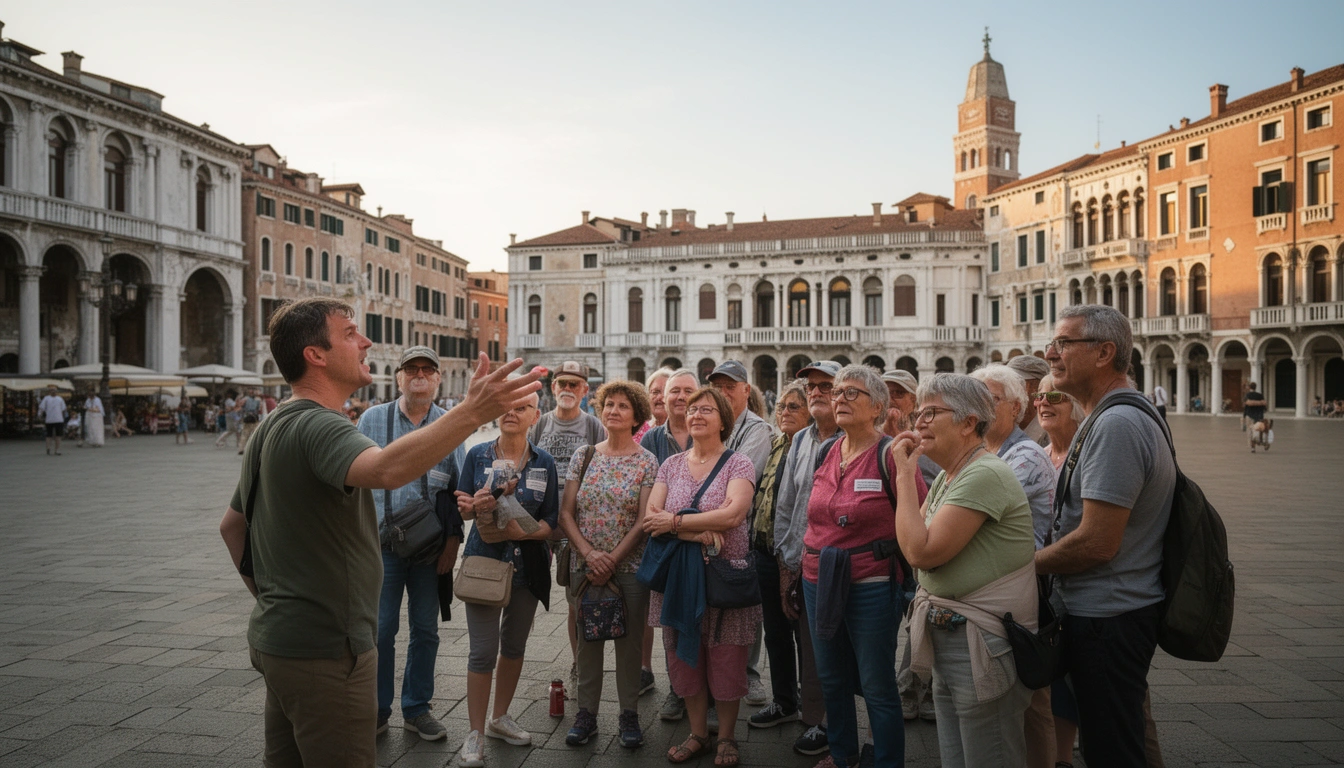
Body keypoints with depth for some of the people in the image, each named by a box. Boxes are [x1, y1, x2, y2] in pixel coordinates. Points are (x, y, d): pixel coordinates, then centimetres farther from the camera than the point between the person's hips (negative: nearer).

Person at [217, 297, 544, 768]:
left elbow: (232, 525, 20)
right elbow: (386, 471, -44)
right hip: (325, 649, -10)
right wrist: (472, 413, -51)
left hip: (275, 637, 10)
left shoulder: (273, 428, 12)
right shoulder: (318, 425, -21)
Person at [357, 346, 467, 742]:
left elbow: (461, 488, 6)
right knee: (379, 630, 3)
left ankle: (417, 709, 25)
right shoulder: (372, 420, 2)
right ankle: (377, 710, 21)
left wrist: (454, 538, -1)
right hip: (381, 543, -1)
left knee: (426, 631, 10)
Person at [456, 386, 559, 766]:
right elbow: (464, 509, 0)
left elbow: (551, 520, -2)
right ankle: (475, 734, 10)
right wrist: (474, 506, -23)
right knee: (483, 651, -4)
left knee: (515, 645, 15)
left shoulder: (544, 463, 0)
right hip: (484, 560, -2)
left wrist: (522, 531, -20)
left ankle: (500, 718, 34)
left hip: (527, 562, 3)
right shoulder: (477, 455, -3)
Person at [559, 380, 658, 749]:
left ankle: (629, 714, 20)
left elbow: (643, 522, -8)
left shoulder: (646, 463, -3)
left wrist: (611, 561, -13)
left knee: (629, 641, 6)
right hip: (585, 566, 2)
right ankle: (586, 712, 23)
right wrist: (590, 554, -12)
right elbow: (566, 513, 1)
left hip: (630, 567, -2)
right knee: (588, 638, 10)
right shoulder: (582, 457, 3)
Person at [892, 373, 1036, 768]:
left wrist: (905, 475, -17)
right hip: (948, 639, 10)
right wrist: (905, 473, 6)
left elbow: (921, 551, -25)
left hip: (984, 645, -9)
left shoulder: (985, 475, -20)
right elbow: (914, 541, 11)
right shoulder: (947, 476, 11)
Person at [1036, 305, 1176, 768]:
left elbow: (1096, 543, -25)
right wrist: (1045, 555, 9)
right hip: (1115, 612, 11)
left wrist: (1029, 563, -10)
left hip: (1106, 620, -11)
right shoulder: (1113, 417, 13)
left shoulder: (1116, 425, -22)